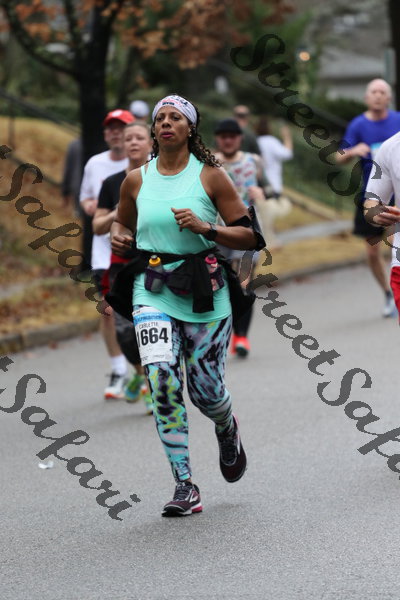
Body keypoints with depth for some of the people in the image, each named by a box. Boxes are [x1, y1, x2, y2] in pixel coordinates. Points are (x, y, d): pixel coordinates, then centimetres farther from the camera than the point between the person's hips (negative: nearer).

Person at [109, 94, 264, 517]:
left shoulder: (210, 176, -1)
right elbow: (122, 222, 26)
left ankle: (227, 429, 42)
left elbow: (249, 236, 0)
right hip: (152, 290, 1)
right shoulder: (136, 180, 8)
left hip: (204, 291, -1)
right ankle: (184, 487, -13)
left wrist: (205, 228, -15)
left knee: (205, 390, 2)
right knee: (161, 379, -19)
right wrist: (118, 236, 3)